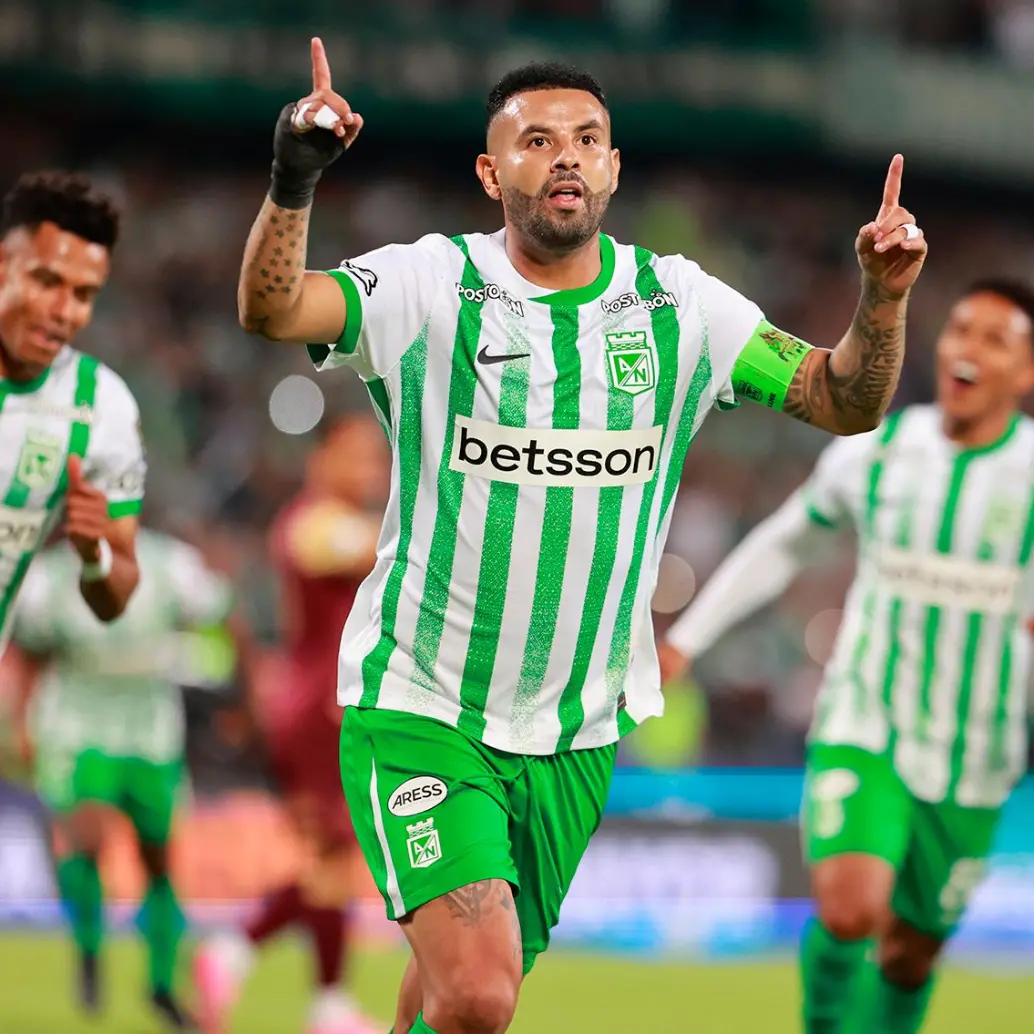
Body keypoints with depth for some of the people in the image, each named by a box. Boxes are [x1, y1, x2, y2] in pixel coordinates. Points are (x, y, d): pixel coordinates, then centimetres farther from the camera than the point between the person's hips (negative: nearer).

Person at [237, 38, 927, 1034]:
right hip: (420, 711, -4)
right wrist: (292, 185, -43)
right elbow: (270, 311, -25)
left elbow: (843, 403, 4)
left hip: (579, 730, 4)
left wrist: (883, 298, -16)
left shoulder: (680, 305, 1)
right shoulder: (430, 286, -10)